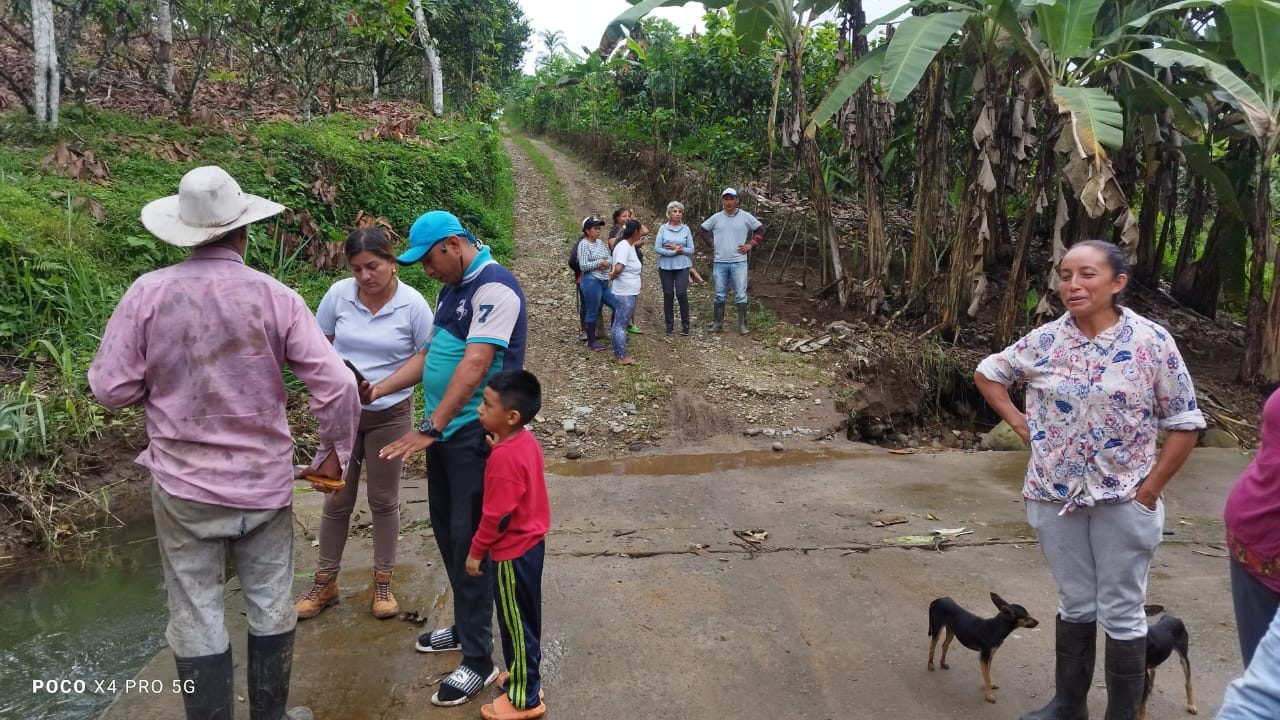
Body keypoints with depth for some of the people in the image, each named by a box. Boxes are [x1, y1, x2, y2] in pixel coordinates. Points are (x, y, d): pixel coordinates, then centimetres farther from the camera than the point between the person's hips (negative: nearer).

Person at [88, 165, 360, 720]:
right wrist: (334, 453, 4)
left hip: (184, 484, 0)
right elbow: (336, 387, -12)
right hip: (265, 481, 1)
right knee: (271, 607, 16)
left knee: (197, 618, 11)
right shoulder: (275, 296, -10)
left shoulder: (148, 292, -10)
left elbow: (111, 388, -5)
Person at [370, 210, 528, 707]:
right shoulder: (451, 289, 13)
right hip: (445, 429, 9)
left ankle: (478, 660, 9)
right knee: (445, 530, 17)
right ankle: (465, 627, 34)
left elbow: (474, 365, -26)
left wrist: (428, 428, -29)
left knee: (470, 540, -3)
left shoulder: (494, 288, -18)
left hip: (475, 433, -9)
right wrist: (379, 389, 9)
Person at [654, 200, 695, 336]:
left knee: (681, 293, -10)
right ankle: (669, 325, 14)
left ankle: (685, 325, 1)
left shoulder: (685, 229, 5)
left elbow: (691, 250, 3)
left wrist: (678, 248, -11)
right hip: (665, 267, 0)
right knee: (668, 295, 4)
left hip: (682, 266, 0)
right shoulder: (663, 228, 2)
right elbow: (657, 248, -6)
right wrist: (674, 252, -12)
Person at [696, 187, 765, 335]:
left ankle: (742, 325, 4)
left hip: (739, 262, -2)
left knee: (741, 295, -2)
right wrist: (711, 242, 5)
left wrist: (751, 245, 0)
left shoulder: (745, 217, 1)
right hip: (719, 262, 2)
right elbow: (701, 230, 16)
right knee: (719, 295, 8)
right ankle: (718, 323, 17)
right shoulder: (716, 218, 5)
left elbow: (761, 229, 8)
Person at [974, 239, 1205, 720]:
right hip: (1056, 495, 3)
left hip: (1123, 499, -2)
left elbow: (1185, 423, -6)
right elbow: (987, 374, 13)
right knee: (1074, 605, 17)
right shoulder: (1044, 341, -3)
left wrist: (1150, 489, -9)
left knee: (1121, 613, 8)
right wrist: (1019, 423, 2)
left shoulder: (1152, 342, -10)